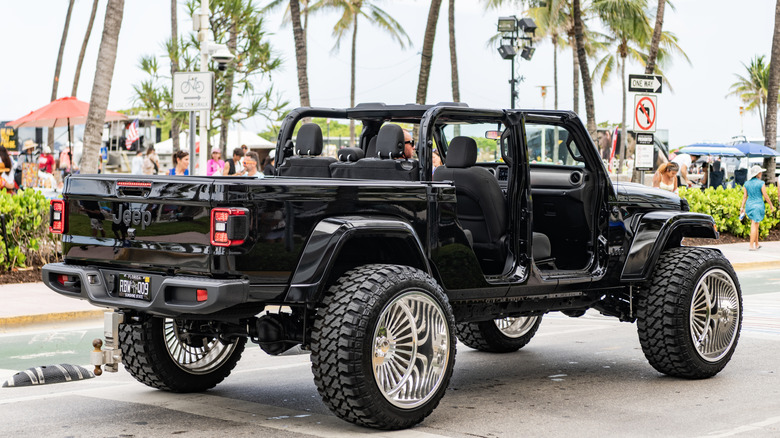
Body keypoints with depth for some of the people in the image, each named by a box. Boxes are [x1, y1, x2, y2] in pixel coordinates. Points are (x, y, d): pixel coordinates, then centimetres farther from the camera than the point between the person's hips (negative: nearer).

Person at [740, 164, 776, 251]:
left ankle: (756, 244, 23)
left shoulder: (746, 184, 3)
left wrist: (742, 208, 8)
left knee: (755, 225, 18)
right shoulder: (761, 183, -12)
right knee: (754, 226, -4)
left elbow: (744, 196, 4)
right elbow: (765, 196, -9)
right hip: (758, 205, -5)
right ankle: (751, 246, -6)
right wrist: (771, 205, 3)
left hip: (749, 205, 5)